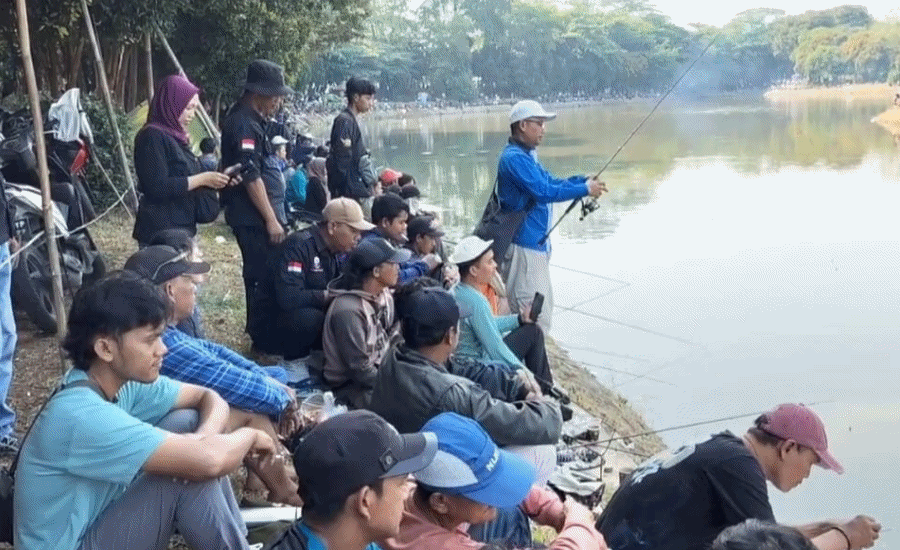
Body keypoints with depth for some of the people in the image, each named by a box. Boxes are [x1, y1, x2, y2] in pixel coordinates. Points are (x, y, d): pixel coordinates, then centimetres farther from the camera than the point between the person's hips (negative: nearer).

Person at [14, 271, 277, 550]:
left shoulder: (125, 382, -5)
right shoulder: (80, 416, -30)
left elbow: (210, 399, 6)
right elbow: (209, 461, -35)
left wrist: (204, 438, -18)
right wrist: (250, 435, -13)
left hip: (97, 520, 9)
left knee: (188, 422, -1)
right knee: (190, 469, -23)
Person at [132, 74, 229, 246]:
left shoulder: (175, 137, 16)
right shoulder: (152, 137, -11)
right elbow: (158, 187, -19)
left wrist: (214, 179, 6)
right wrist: (202, 179, -14)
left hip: (182, 229, 9)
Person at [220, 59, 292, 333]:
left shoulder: (251, 119, 15)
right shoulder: (243, 124, -17)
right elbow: (251, 177, -21)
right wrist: (271, 219, -19)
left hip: (255, 216, 10)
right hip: (253, 217, -10)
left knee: (260, 273, 16)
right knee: (263, 275, -6)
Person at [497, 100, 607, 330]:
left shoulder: (526, 155, 16)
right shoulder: (514, 158, -17)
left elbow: (551, 182, 19)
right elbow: (544, 192, -24)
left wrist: (585, 181, 3)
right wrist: (585, 189, -17)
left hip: (536, 243, 11)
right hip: (524, 245, -11)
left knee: (542, 308, 19)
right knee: (537, 316, -9)